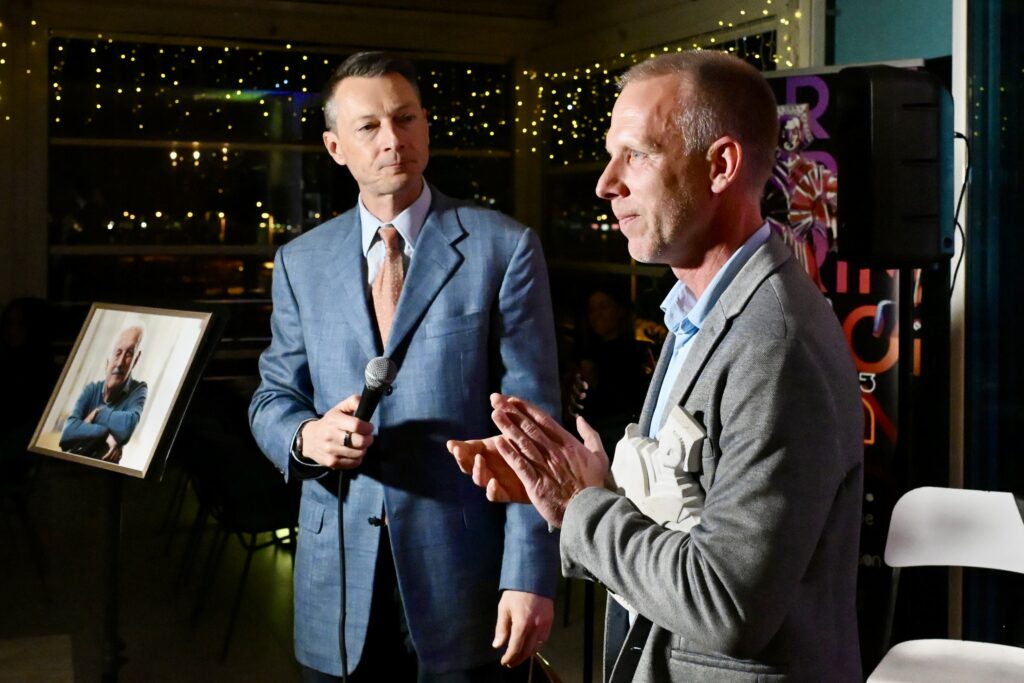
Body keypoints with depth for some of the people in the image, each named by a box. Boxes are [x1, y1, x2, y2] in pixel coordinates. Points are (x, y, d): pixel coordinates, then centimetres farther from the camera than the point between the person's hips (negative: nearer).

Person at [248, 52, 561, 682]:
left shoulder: (505, 248, -4)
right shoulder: (301, 262, 7)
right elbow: (273, 398, 12)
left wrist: (530, 574, -13)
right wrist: (306, 436, -12)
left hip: (460, 575, -3)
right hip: (338, 579, 3)